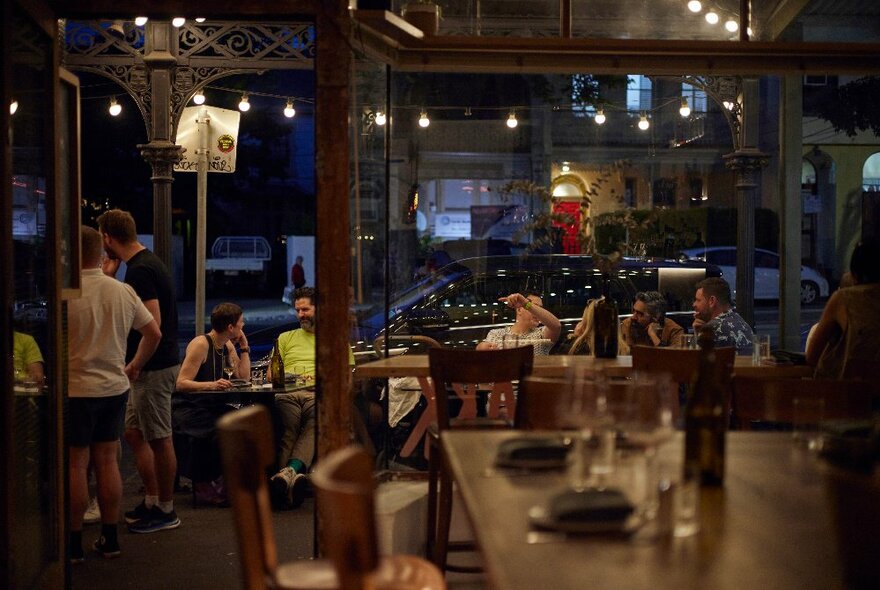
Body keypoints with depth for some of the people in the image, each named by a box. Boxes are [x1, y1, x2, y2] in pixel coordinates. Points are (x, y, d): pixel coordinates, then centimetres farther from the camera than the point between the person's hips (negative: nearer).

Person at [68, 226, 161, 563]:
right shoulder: (123, 292, 2)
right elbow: (153, 333, 8)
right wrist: (135, 366, 19)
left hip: (76, 390, -5)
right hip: (115, 388, 5)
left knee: (76, 465, 3)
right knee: (107, 461, 12)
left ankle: (74, 544, 9)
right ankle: (110, 540, 18)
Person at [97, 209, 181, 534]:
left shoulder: (140, 270, -18)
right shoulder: (146, 262, 14)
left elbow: (152, 323, -24)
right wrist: (110, 276, 12)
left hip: (153, 367, -11)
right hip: (148, 366, 11)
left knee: (159, 439, -1)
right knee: (135, 433, 17)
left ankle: (166, 511, 9)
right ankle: (152, 501, 25)